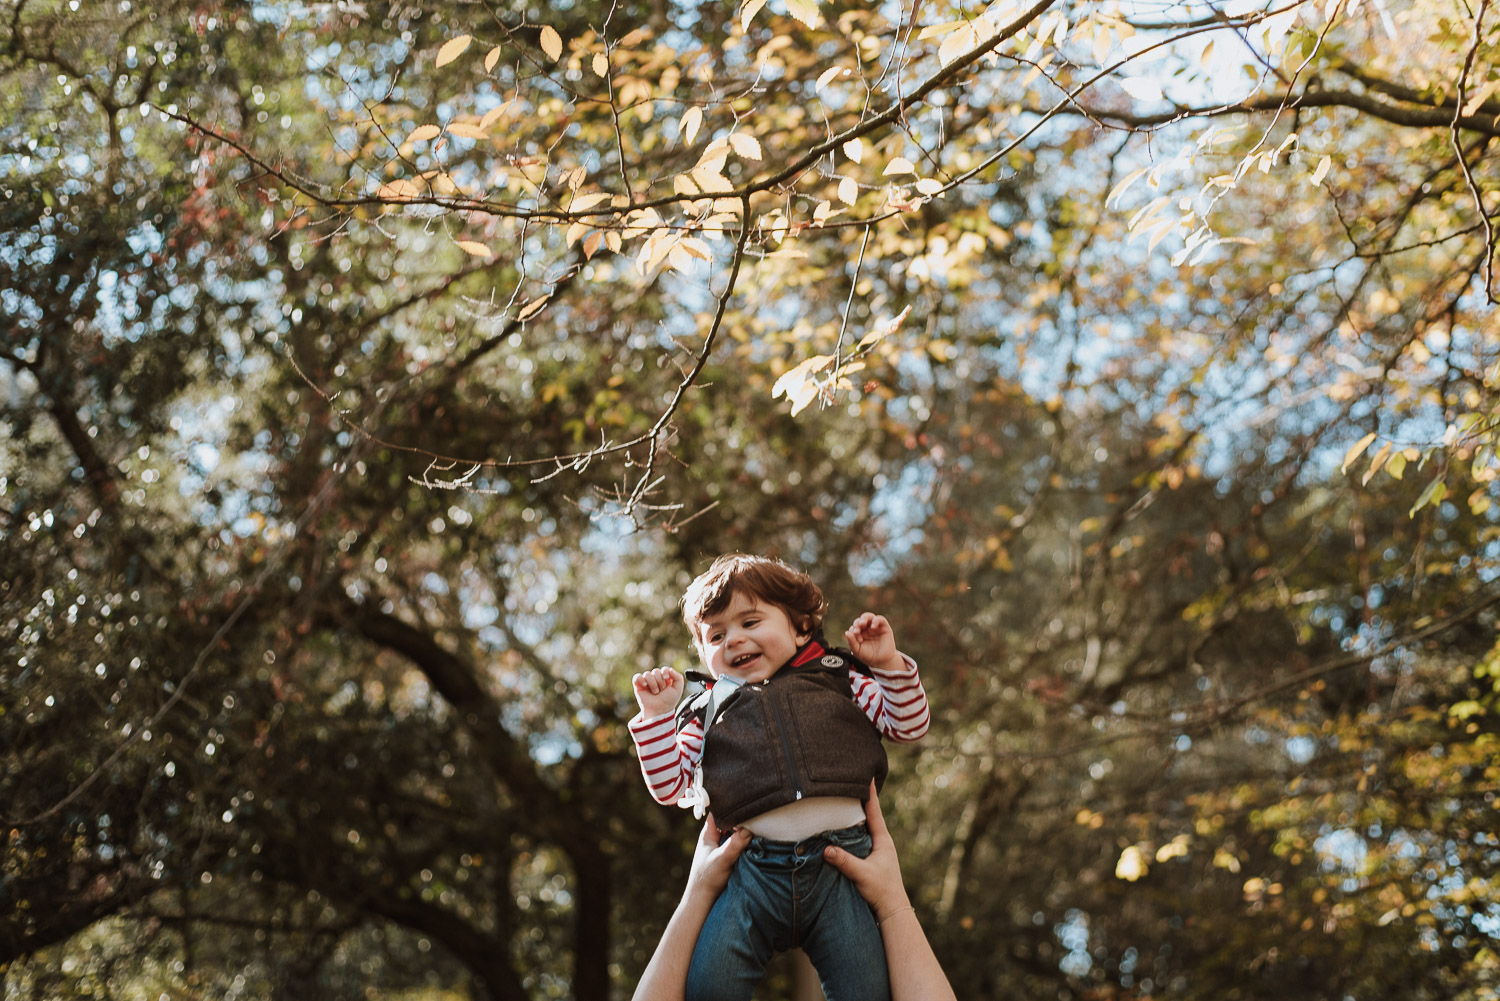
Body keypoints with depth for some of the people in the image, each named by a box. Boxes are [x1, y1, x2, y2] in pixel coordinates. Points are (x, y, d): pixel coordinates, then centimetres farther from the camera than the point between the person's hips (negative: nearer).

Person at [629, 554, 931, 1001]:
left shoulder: (835, 677, 18)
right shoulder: (707, 710, 19)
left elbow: (909, 725, 18)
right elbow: (671, 786, 14)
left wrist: (889, 664, 5)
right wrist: (656, 717, 6)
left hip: (841, 856, 0)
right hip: (754, 866, 1)